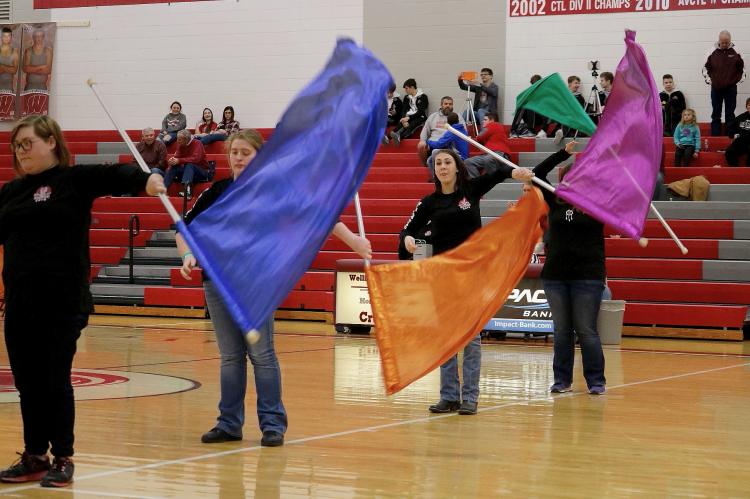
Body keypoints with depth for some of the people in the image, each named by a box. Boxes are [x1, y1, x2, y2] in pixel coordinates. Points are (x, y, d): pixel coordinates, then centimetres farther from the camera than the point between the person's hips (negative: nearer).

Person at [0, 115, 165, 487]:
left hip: (63, 302, -5)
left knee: (56, 382, 0)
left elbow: (116, 175, -19)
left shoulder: (74, 179, -4)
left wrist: (147, 180, -38)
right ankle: (34, 458, 20)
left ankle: (63, 460, 12)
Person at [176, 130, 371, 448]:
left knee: (261, 354, -4)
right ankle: (229, 424, 13)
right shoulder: (217, 191, 6)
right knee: (230, 356, 8)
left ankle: (273, 424, 2)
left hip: (256, 283, -3)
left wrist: (351, 239, -18)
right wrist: (188, 255, -9)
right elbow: (186, 228, 10)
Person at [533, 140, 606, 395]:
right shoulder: (555, 203, 8)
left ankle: (596, 381, 4)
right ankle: (562, 380, 14)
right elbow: (537, 175, 4)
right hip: (555, 276, 3)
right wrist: (563, 153, -1)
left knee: (586, 331, -2)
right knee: (561, 331, 8)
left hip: (588, 276, -3)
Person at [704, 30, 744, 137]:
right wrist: (709, 79, 1)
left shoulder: (735, 52, -3)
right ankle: (715, 135, 10)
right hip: (716, 88, 1)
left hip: (730, 88, -1)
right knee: (715, 114, 6)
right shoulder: (712, 52, -3)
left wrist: (737, 79, 0)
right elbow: (706, 67, 8)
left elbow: (742, 68, 6)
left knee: (730, 115, 3)